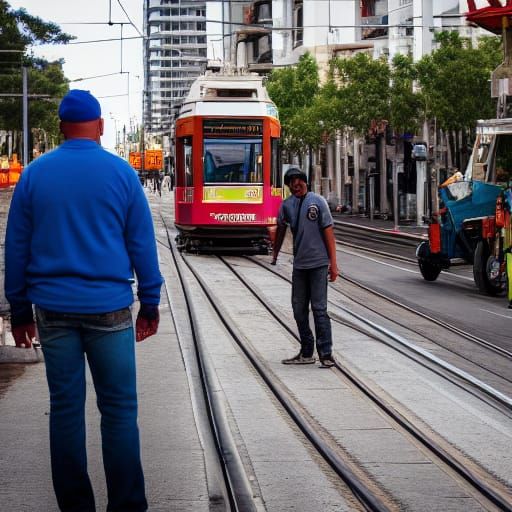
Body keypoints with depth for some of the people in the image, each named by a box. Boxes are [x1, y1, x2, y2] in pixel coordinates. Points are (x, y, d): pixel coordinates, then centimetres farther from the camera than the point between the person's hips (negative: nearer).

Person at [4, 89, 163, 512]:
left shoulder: (35, 174, 4)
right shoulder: (120, 172, -1)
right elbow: (142, 242, 1)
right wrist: (150, 304, 9)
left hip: (54, 309, 2)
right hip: (108, 307, -2)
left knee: (65, 408, 6)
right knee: (119, 409, 2)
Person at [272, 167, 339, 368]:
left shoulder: (317, 202, -6)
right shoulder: (287, 205, 6)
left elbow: (328, 232, -7)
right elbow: (281, 229, 20)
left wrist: (333, 263, -10)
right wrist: (275, 255, 23)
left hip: (318, 263, -5)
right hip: (299, 264, 5)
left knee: (319, 308, -7)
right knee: (299, 309, 9)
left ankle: (325, 354, -3)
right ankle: (306, 352, 19)